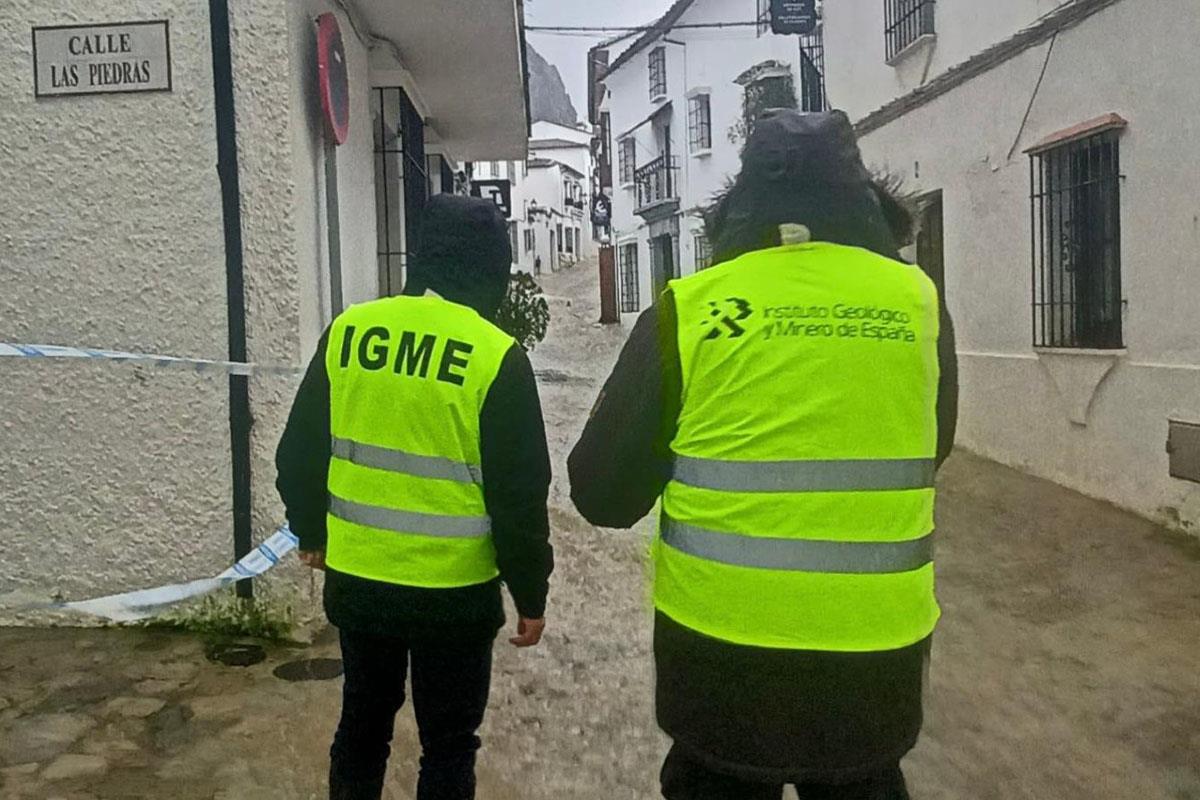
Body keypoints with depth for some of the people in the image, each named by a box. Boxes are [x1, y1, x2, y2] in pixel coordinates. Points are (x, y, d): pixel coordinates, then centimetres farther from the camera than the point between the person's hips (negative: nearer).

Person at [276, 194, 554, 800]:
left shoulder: (347, 331, -2)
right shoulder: (496, 357, -15)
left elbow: (300, 451, 6)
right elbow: (519, 494, -12)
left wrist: (311, 532, 22)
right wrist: (531, 593, 0)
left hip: (355, 579, 4)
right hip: (454, 591, -4)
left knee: (362, 721, 23)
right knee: (448, 743, 13)